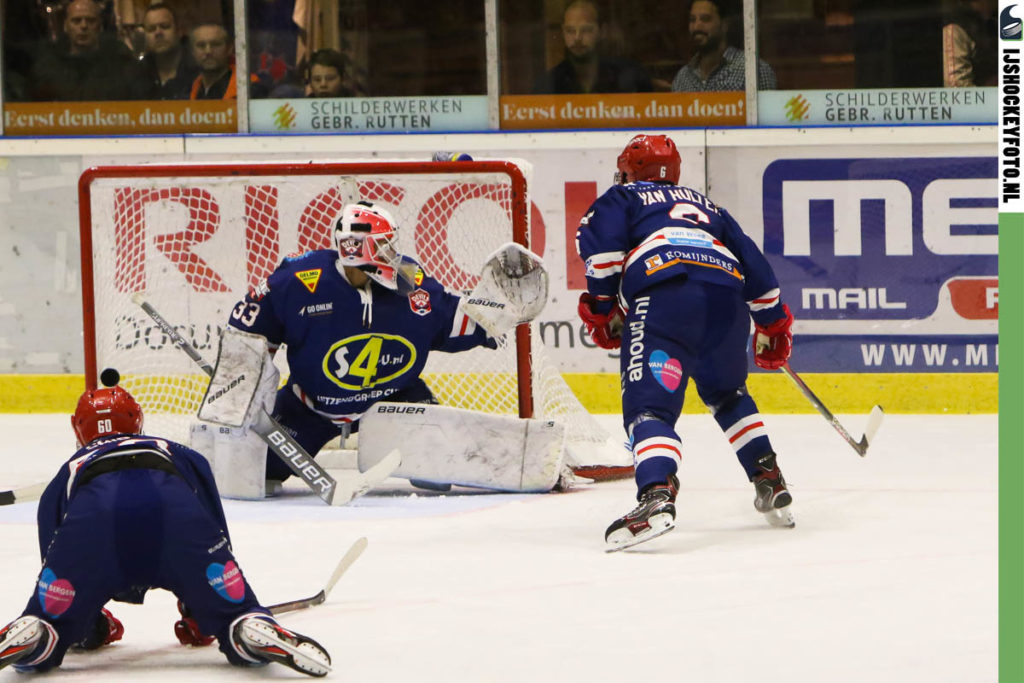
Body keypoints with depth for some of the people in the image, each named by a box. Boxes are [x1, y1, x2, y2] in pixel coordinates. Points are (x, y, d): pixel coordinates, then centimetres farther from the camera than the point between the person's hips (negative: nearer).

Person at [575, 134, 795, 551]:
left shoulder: (621, 199, 25)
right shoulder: (707, 206, 38)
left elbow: (601, 240, 4)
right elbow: (753, 262, 32)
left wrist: (601, 306, 9)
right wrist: (772, 324, 40)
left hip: (663, 294, -5)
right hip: (727, 296, 5)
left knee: (649, 404, -11)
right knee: (726, 393, 31)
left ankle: (657, 495, -36)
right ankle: (772, 485, 28)